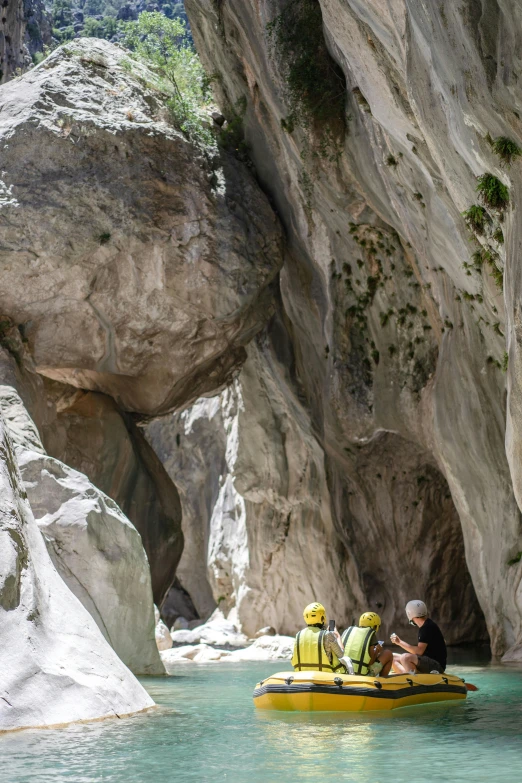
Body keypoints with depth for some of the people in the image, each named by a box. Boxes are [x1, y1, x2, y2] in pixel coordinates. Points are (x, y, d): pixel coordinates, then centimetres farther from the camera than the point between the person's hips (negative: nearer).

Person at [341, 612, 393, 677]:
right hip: (364, 675, -5)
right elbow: (371, 662, -12)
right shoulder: (371, 634, -8)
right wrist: (377, 651, 9)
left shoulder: (347, 631, 5)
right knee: (388, 654, 13)